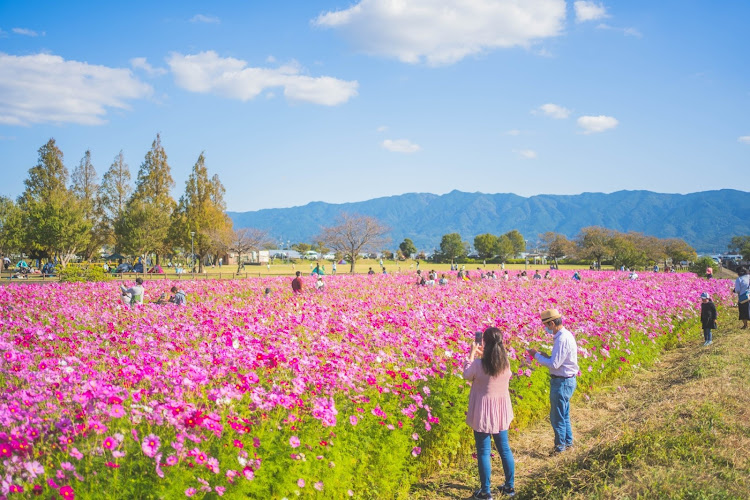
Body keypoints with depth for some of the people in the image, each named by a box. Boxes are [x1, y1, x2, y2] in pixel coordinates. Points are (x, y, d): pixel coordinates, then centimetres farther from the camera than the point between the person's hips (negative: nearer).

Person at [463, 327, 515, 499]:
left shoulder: (478, 364, -22)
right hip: (501, 411, 5)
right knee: (504, 448, 19)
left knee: (484, 452, 7)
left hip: (483, 413, -5)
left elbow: (467, 375, -2)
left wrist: (472, 354, 4)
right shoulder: (506, 363, -8)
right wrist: (484, 355, 16)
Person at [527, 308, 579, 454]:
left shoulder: (562, 339, -24)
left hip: (562, 382, -10)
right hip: (567, 380, 10)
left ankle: (560, 447, 14)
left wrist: (537, 355, -14)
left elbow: (554, 364, -25)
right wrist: (545, 355, 3)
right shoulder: (567, 335, 8)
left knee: (557, 417, 3)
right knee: (564, 415, 21)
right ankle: (568, 442, 33)